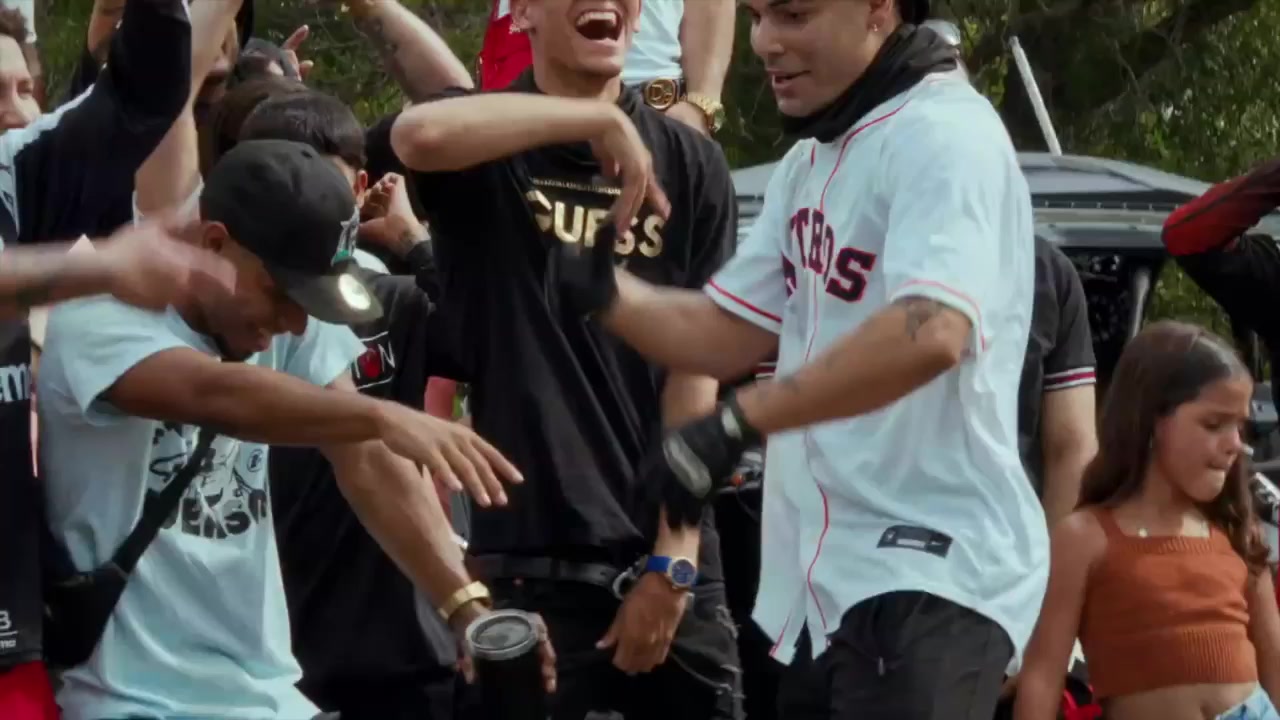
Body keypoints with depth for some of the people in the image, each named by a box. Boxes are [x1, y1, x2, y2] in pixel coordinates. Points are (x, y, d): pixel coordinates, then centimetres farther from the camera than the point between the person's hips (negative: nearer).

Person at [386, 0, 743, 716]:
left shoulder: (689, 163, 8)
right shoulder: (486, 151, 1)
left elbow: (696, 367, 2)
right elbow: (419, 135, -24)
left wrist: (673, 559, -5)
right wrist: (597, 120, -21)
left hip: (670, 558, 2)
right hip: (528, 560, -2)